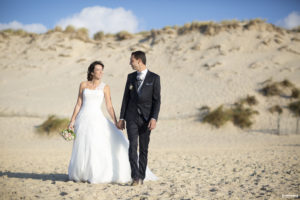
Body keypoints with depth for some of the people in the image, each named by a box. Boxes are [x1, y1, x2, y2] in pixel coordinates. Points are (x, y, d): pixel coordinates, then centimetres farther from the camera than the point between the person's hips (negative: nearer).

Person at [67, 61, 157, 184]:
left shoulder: (105, 87, 5)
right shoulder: (83, 85, 7)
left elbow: (109, 107, 1)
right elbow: (78, 104, 8)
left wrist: (116, 123, -7)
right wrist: (72, 121, 2)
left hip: (97, 119, 0)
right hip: (83, 119, 1)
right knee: (83, 149, 3)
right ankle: (82, 175, 20)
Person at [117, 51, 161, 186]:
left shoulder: (154, 78, -2)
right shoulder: (131, 77, 9)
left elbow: (157, 100, -5)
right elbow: (126, 98, 11)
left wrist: (154, 118, -15)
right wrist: (121, 118, 7)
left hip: (146, 119, -2)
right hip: (131, 117, 2)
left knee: (144, 149, 5)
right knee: (133, 146, -11)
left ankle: (141, 176, 14)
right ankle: (135, 177, -14)